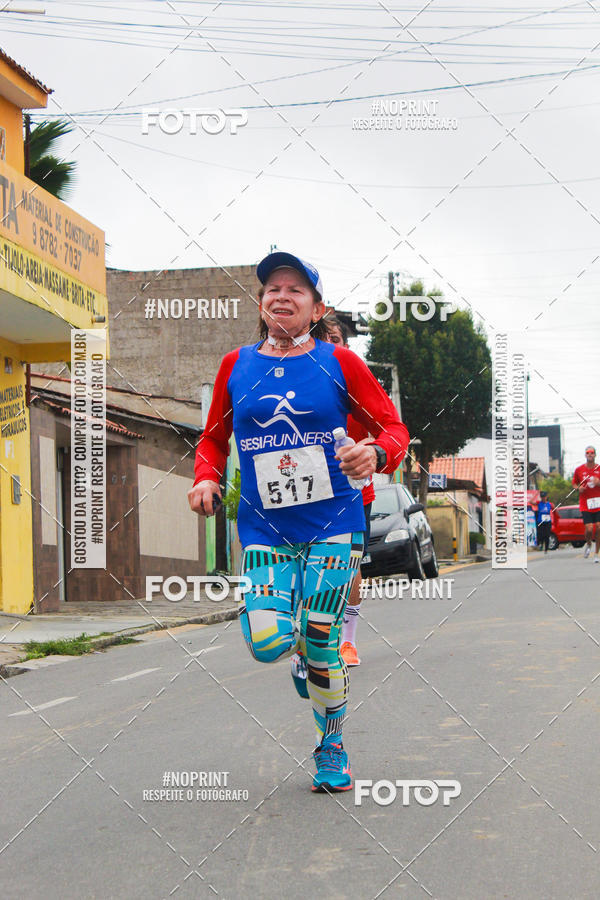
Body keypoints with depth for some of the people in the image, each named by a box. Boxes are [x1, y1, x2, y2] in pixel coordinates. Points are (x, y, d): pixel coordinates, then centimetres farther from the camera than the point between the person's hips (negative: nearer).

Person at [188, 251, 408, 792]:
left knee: (320, 644, -2)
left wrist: (375, 453, -18)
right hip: (264, 527, 2)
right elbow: (214, 438, 18)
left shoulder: (339, 363, 1)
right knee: (268, 644, -15)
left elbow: (394, 427, 4)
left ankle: (332, 751, 21)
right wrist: (207, 478, -2)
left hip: (333, 524, -1)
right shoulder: (236, 366, 7)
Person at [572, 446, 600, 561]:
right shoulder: (579, 469, 3)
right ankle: (588, 544, 24)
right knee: (589, 529, -11)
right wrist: (578, 488, -6)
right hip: (585, 504, 0)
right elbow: (574, 483, 15)